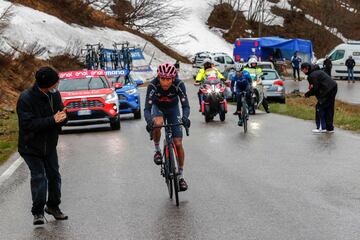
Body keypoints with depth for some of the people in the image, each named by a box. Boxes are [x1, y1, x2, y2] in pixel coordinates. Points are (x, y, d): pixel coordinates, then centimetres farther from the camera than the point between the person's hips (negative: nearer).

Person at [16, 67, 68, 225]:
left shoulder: (55, 95, -4)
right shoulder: (26, 99, -23)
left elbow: (61, 115, 5)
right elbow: (28, 124, -28)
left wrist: (62, 117, -22)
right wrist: (52, 120, -32)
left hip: (49, 146, 5)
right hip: (31, 147, -5)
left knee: (54, 176, 10)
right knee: (38, 177, -9)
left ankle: (53, 206, 29)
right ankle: (37, 212, 4)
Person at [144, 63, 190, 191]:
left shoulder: (179, 84, -30)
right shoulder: (153, 85, -32)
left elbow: (185, 105, -34)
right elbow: (147, 108, -35)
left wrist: (185, 117, -56)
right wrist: (149, 121, -56)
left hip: (173, 108, 1)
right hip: (158, 107, -1)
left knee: (178, 143, -6)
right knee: (157, 123, -37)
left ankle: (181, 176, 5)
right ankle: (157, 150, -11)